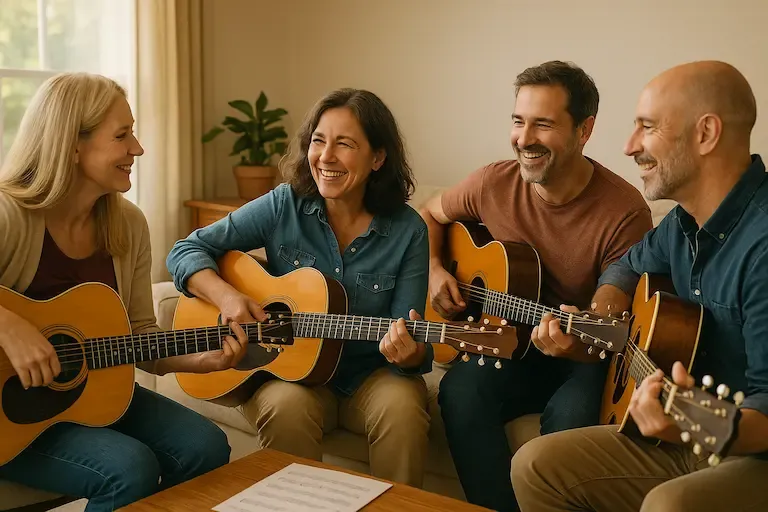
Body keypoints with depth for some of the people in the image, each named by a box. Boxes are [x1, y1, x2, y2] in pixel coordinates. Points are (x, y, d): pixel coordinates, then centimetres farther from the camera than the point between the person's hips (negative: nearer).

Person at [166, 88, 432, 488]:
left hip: (371, 374, 0)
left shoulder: (407, 231, -7)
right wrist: (225, 296, -21)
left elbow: (412, 351, -7)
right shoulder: (283, 206, -6)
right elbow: (186, 250, -3)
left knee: (402, 407, -30)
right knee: (286, 406, -32)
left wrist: (410, 353, -32)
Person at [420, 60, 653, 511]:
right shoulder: (494, 183, -6)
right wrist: (435, 270, -3)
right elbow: (430, 215, 15)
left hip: (587, 358, -3)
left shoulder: (624, 211, -18)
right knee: (460, 391, -28)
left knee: (569, 417, -34)